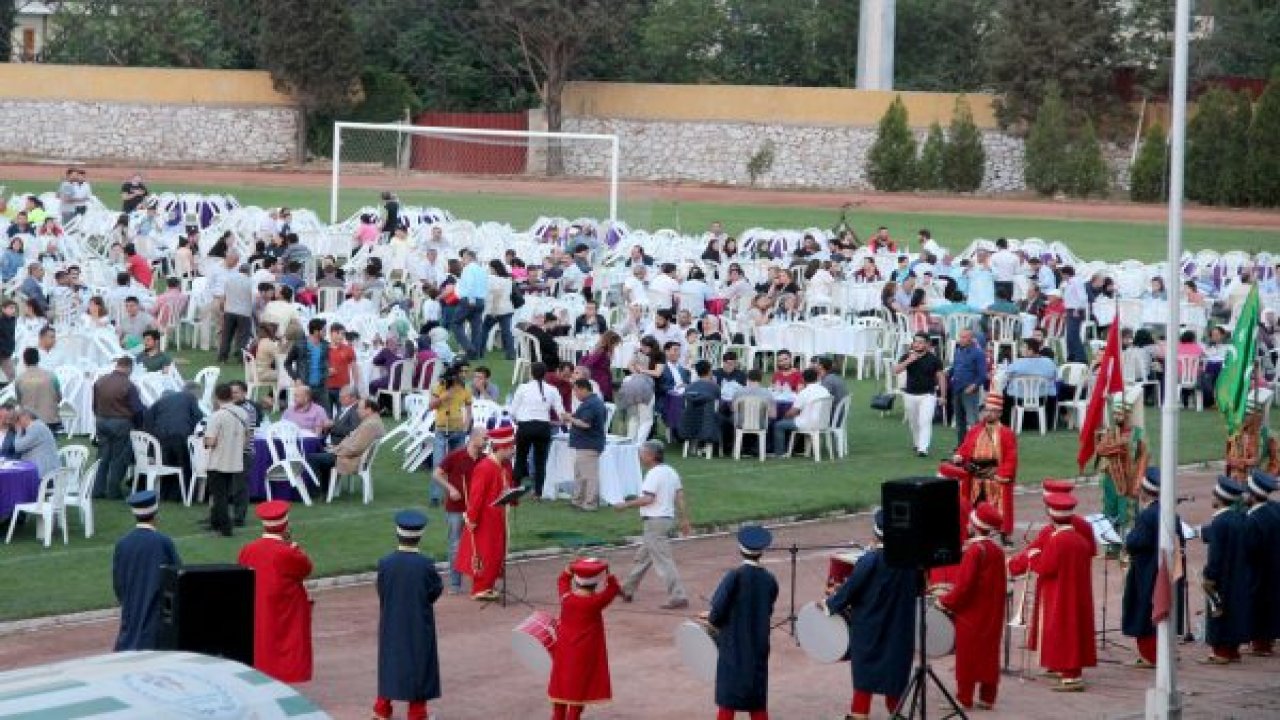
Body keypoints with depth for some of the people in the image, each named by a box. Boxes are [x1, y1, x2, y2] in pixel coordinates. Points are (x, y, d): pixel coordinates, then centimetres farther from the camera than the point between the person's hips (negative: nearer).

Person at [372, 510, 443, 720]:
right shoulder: (425, 565, -20)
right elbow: (435, 591, -8)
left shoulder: (385, 563, -14)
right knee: (419, 662, 10)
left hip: (391, 623, 2)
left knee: (390, 661, 17)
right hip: (419, 624, -2)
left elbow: (381, 592, -3)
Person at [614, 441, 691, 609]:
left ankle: (678, 596, -14)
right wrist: (684, 519, 14)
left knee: (663, 560, -10)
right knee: (642, 556, 20)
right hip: (668, 518, 10)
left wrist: (626, 504, -13)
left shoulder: (654, 474, -15)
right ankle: (628, 590, 31)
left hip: (655, 521, -10)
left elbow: (648, 499, -22)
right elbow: (680, 496, 12)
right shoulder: (671, 472, 13)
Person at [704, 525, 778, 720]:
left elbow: (718, 611, -17)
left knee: (727, 703, 4)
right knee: (758, 702, 14)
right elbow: (766, 612, 9)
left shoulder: (735, 576, -15)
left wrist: (712, 619, 7)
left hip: (733, 648, -4)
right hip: (759, 649, 4)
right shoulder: (770, 580, -1)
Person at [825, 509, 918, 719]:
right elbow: (917, 589, 7)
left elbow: (850, 589, -14)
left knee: (865, 670, 6)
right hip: (900, 628, 4)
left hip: (870, 628, -4)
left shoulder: (870, 561, -20)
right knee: (895, 668, 15)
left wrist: (829, 604, 0)